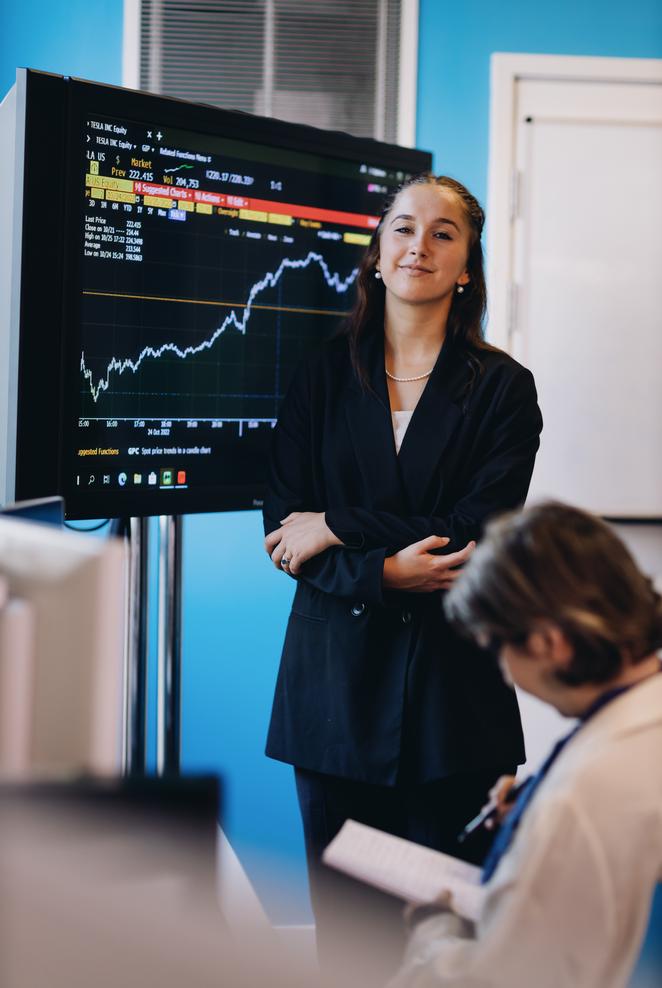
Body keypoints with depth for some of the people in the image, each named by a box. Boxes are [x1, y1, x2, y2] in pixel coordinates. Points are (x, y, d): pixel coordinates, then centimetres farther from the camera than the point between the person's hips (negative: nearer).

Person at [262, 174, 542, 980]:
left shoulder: (503, 387, 2)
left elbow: (478, 537, -9)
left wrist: (339, 527, -10)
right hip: (338, 672, 2)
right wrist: (384, 572, -16)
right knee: (339, 915, 8)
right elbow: (281, 527, 0)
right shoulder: (323, 376, 8)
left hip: (451, 678, -1)